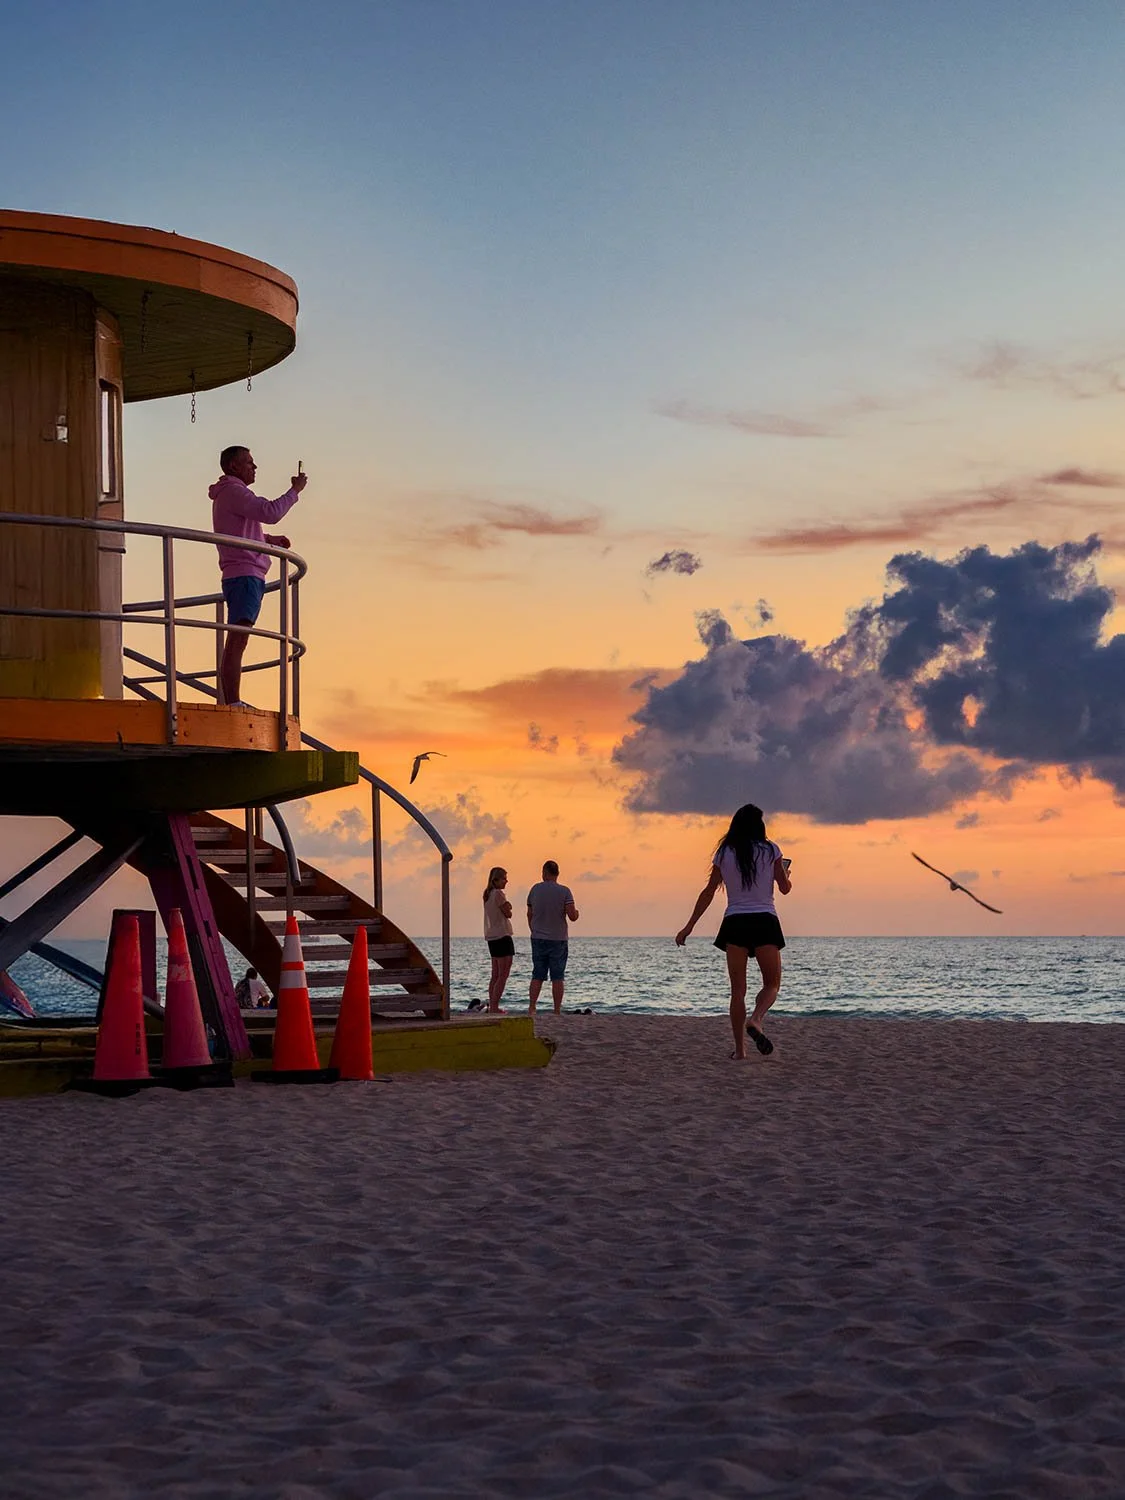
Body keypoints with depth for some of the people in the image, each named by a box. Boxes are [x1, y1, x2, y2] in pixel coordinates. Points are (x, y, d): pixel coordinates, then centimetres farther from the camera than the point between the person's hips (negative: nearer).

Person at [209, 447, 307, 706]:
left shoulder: (227, 495, 26)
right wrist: (295, 490, -6)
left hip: (239, 576, 11)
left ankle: (228, 704, 5)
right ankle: (233, 704, -27)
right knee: (237, 641, -18)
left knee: (235, 643, 7)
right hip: (245, 575, -11)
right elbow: (270, 512, -18)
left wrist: (269, 539, 26)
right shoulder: (233, 491, -6)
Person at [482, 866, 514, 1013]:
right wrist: (507, 906, 5)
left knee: (495, 975, 13)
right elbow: (508, 914, -11)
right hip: (502, 936, -9)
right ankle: (494, 1006, -11)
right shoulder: (498, 894, -14)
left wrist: (507, 906, 1)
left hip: (492, 938, 9)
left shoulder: (488, 894, 15)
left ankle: (491, 1005, 12)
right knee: (503, 974, -7)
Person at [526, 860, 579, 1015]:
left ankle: (531, 1008, 0)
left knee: (537, 976, 7)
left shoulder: (535, 889, -1)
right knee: (557, 977, 3)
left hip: (538, 939, 2)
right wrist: (576, 913, 9)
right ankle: (557, 1011, 2)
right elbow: (572, 916, -15)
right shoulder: (564, 891, -9)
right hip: (558, 940, -2)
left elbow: (530, 915, 8)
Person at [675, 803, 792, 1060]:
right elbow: (785, 888, 4)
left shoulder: (724, 854, 6)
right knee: (772, 984, 8)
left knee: (738, 989, 6)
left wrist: (689, 926, 9)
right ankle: (756, 1020, -22)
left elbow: (708, 892, 4)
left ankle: (739, 1048, 2)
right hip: (765, 922, -1)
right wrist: (785, 873, 27)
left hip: (734, 923, 2)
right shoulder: (770, 850, 2)